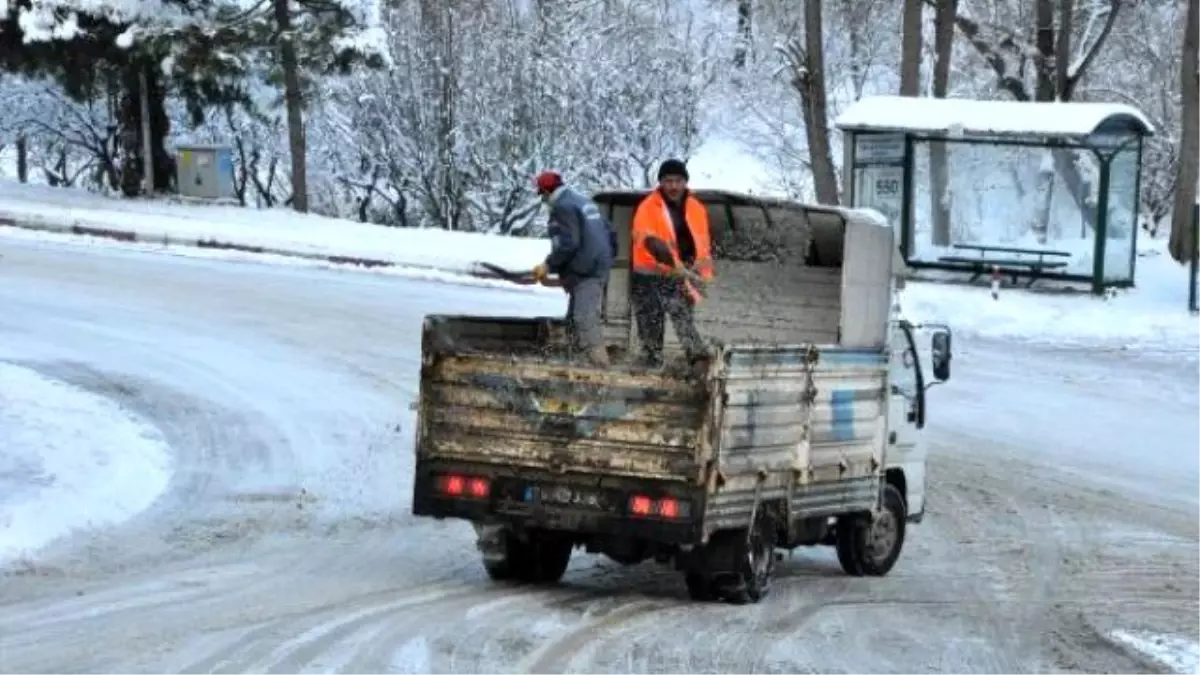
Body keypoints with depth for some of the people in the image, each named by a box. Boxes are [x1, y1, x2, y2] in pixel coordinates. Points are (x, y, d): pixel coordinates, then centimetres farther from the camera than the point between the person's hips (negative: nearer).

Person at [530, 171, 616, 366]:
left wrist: (548, 266, -11)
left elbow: (567, 244, -19)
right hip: (599, 268, 10)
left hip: (584, 272, -10)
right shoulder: (585, 202, 21)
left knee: (587, 321, -17)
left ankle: (600, 366, -26)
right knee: (574, 321, 13)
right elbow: (611, 233, 21)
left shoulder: (563, 207, -10)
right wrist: (607, 258, 27)